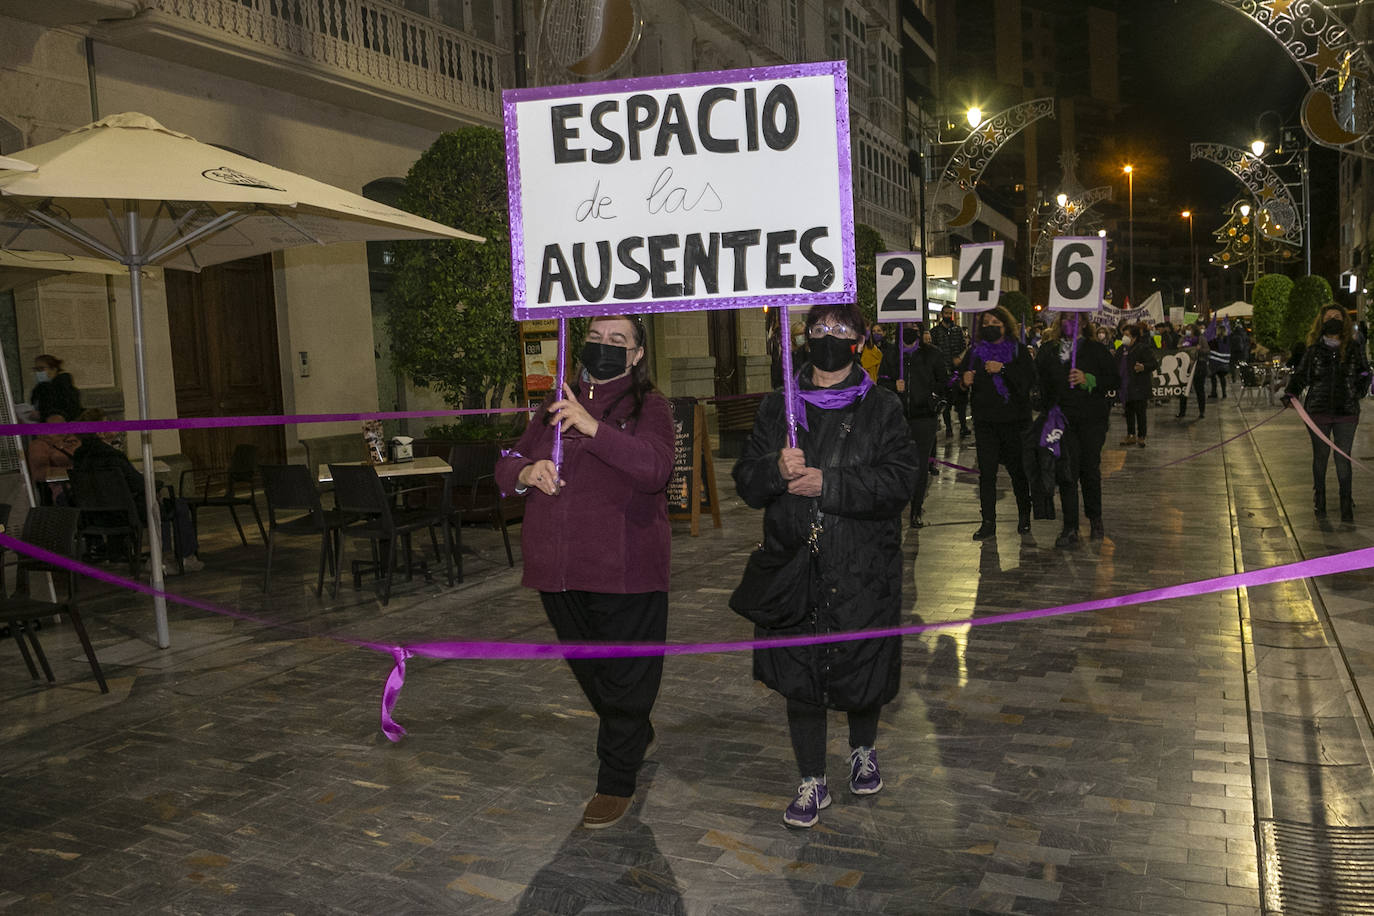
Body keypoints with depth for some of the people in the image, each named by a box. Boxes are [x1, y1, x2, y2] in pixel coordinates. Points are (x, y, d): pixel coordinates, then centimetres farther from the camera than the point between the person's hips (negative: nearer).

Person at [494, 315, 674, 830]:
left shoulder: (648, 407, -5)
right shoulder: (558, 407, 13)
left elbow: (655, 469, -24)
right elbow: (506, 467, 12)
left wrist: (593, 428, -33)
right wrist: (527, 472, -12)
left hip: (623, 571, -6)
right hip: (559, 571, 6)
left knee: (624, 676, 3)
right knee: (587, 668, 20)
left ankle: (617, 783, 19)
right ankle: (637, 736, 45)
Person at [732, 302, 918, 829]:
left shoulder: (882, 408, 1)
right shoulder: (777, 408, 8)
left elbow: (900, 479, -11)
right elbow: (746, 483, 4)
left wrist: (827, 484, -20)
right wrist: (776, 470, -18)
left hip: (862, 570, -1)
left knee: (862, 670, 11)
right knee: (798, 677, 5)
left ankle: (863, 751, 42)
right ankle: (812, 783, 22)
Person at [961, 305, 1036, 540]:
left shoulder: (1019, 351, 2)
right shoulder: (975, 352, 11)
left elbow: (1029, 379, -11)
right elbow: (964, 385, 15)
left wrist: (1002, 369, -21)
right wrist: (965, 381, -8)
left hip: (1014, 419, -2)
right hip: (985, 420, 2)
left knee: (1017, 469, 6)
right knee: (986, 472, -1)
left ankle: (1024, 517, 21)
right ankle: (988, 522, 3)